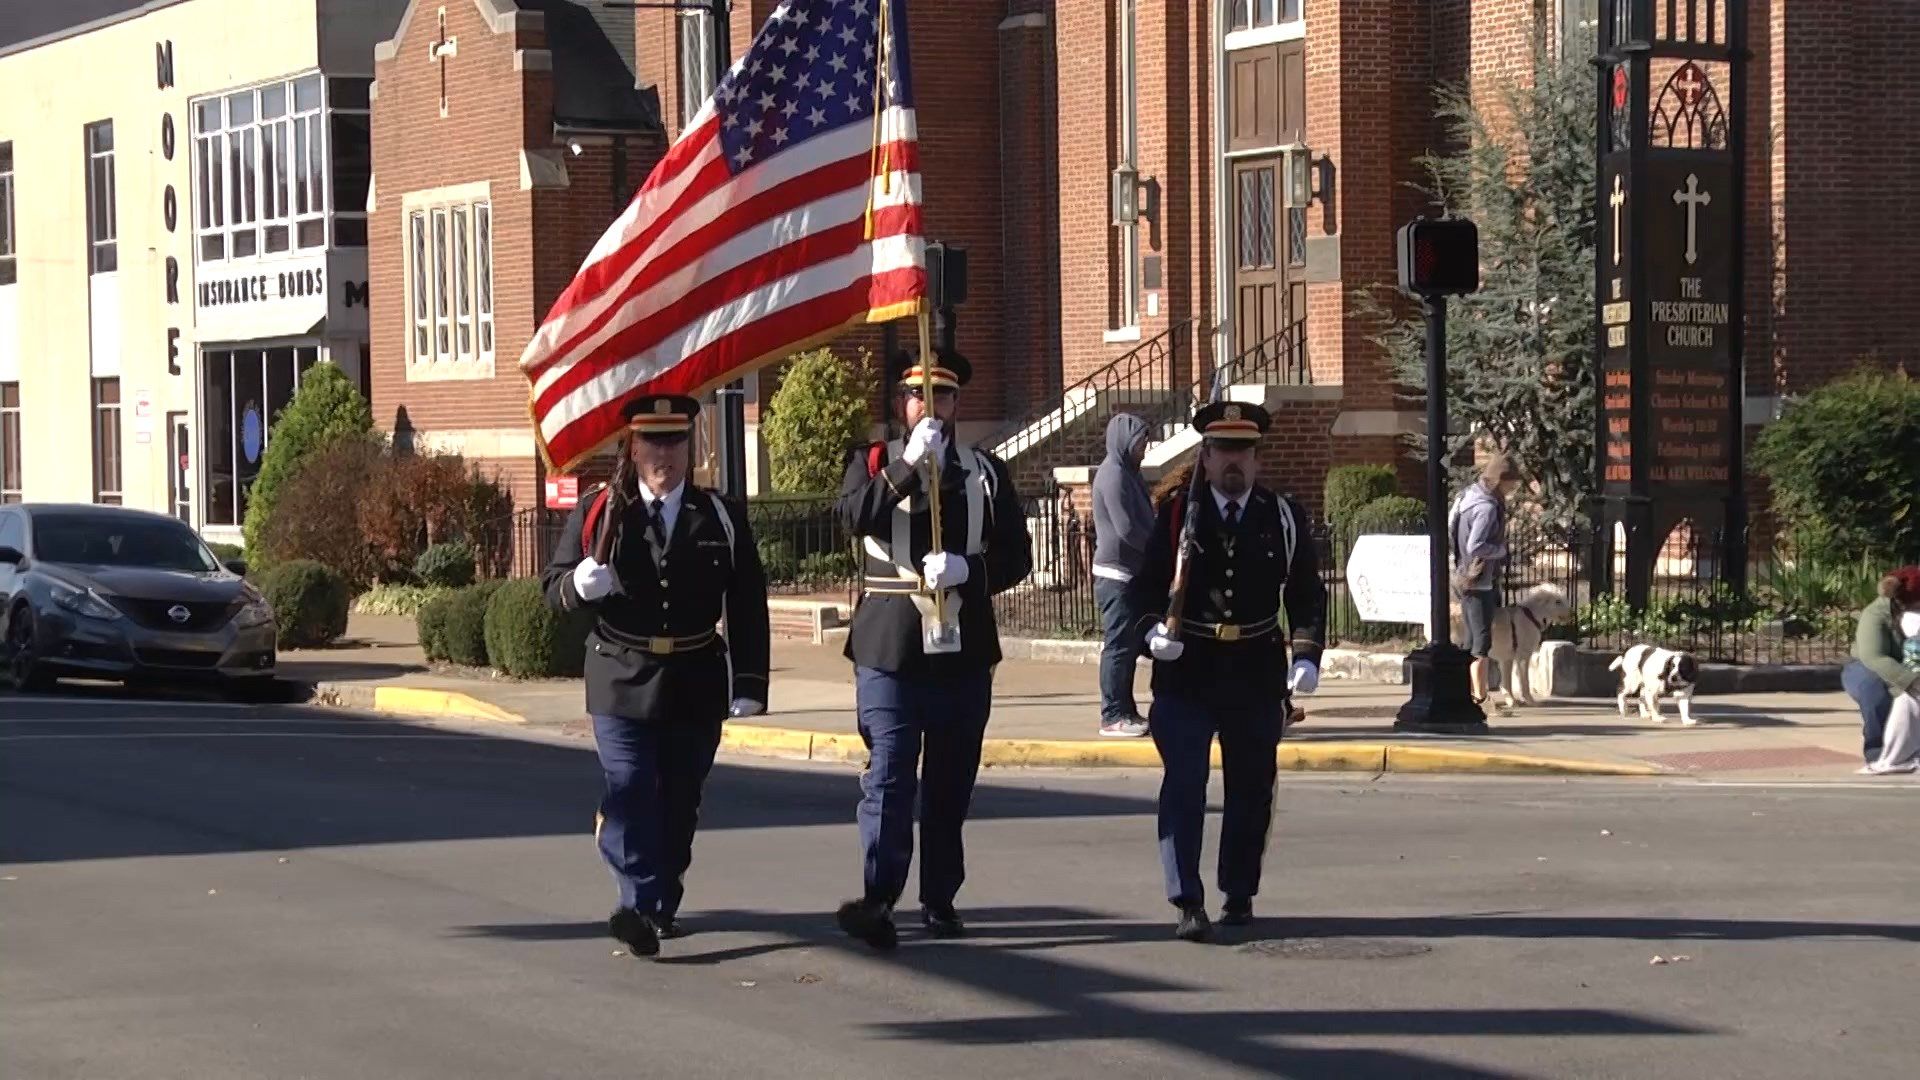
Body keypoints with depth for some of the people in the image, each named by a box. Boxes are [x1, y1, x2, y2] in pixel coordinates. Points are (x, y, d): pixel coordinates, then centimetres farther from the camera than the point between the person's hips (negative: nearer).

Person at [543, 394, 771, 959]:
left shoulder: (721, 516, 5)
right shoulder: (598, 512, 3)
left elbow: (747, 608, 5)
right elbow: (555, 585, 4)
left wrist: (749, 684, -1)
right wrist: (580, 585, -21)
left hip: (696, 685, 2)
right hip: (621, 680, -2)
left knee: (680, 799, 9)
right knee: (629, 792, -13)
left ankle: (663, 906, 22)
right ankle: (639, 907, -20)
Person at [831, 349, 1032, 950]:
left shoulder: (986, 473, 12)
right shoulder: (875, 464, 7)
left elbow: (1016, 558, 7)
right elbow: (853, 516, -15)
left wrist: (966, 569, -11)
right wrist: (909, 464, -22)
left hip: (964, 651, 3)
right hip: (889, 648, -2)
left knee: (951, 783, 8)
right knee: (888, 775, -11)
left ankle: (940, 900, 17)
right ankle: (878, 900, -16)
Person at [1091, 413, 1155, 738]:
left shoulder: (1127, 473, 16)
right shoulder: (1113, 474, -15)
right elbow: (1126, 528, -20)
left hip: (1131, 574, 10)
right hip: (1116, 574, -10)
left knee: (1130, 644, 12)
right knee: (1119, 645, -8)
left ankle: (1126, 711, 16)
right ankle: (1113, 716, -6)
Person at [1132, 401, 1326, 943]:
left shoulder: (1283, 518, 5)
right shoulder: (1177, 514, 2)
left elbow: (1307, 593, 9)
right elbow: (1148, 584, 5)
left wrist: (1306, 655, -3)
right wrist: (1154, 630, -13)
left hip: (1257, 676, 2)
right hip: (1186, 672, -2)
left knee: (1252, 790, 10)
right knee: (1184, 786, -11)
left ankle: (1240, 895, 24)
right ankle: (1189, 903, -11)